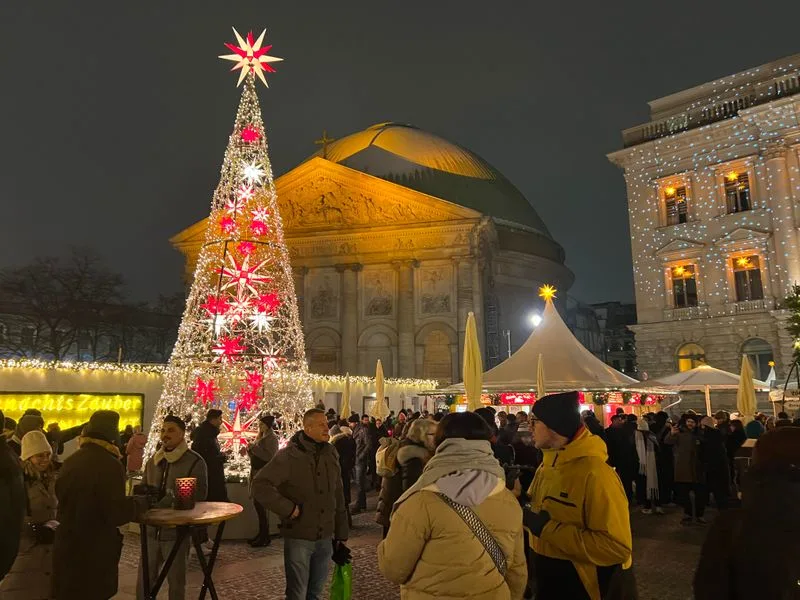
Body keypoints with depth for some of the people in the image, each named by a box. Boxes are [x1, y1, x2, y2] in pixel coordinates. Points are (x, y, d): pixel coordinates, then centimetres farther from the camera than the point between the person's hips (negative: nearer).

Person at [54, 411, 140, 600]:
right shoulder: (110, 465, -20)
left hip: (67, 547, 8)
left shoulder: (70, 460, 4)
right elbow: (116, 514, -21)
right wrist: (139, 502, -5)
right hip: (95, 552, -7)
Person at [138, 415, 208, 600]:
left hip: (176, 531, -5)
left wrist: (166, 502, -24)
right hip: (151, 530, 5)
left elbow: (199, 494, -17)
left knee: (176, 583, 10)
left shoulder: (195, 461, -10)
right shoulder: (152, 461, 9)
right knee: (143, 581, 14)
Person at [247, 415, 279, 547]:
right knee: (258, 504, 12)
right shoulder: (262, 437, 17)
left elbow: (269, 456, -22)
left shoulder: (272, 438, -10)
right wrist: (250, 449, 2)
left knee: (260, 504, -9)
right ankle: (262, 533, 22)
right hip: (257, 473, 9)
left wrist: (254, 447, -19)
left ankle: (265, 537, -2)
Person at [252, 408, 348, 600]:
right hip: (299, 537, -5)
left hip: (325, 538, 5)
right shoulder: (289, 455, -14)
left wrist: (341, 534, 11)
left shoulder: (331, 455, 3)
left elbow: (338, 498, 9)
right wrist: (288, 509, -21)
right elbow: (260, 485, -19)